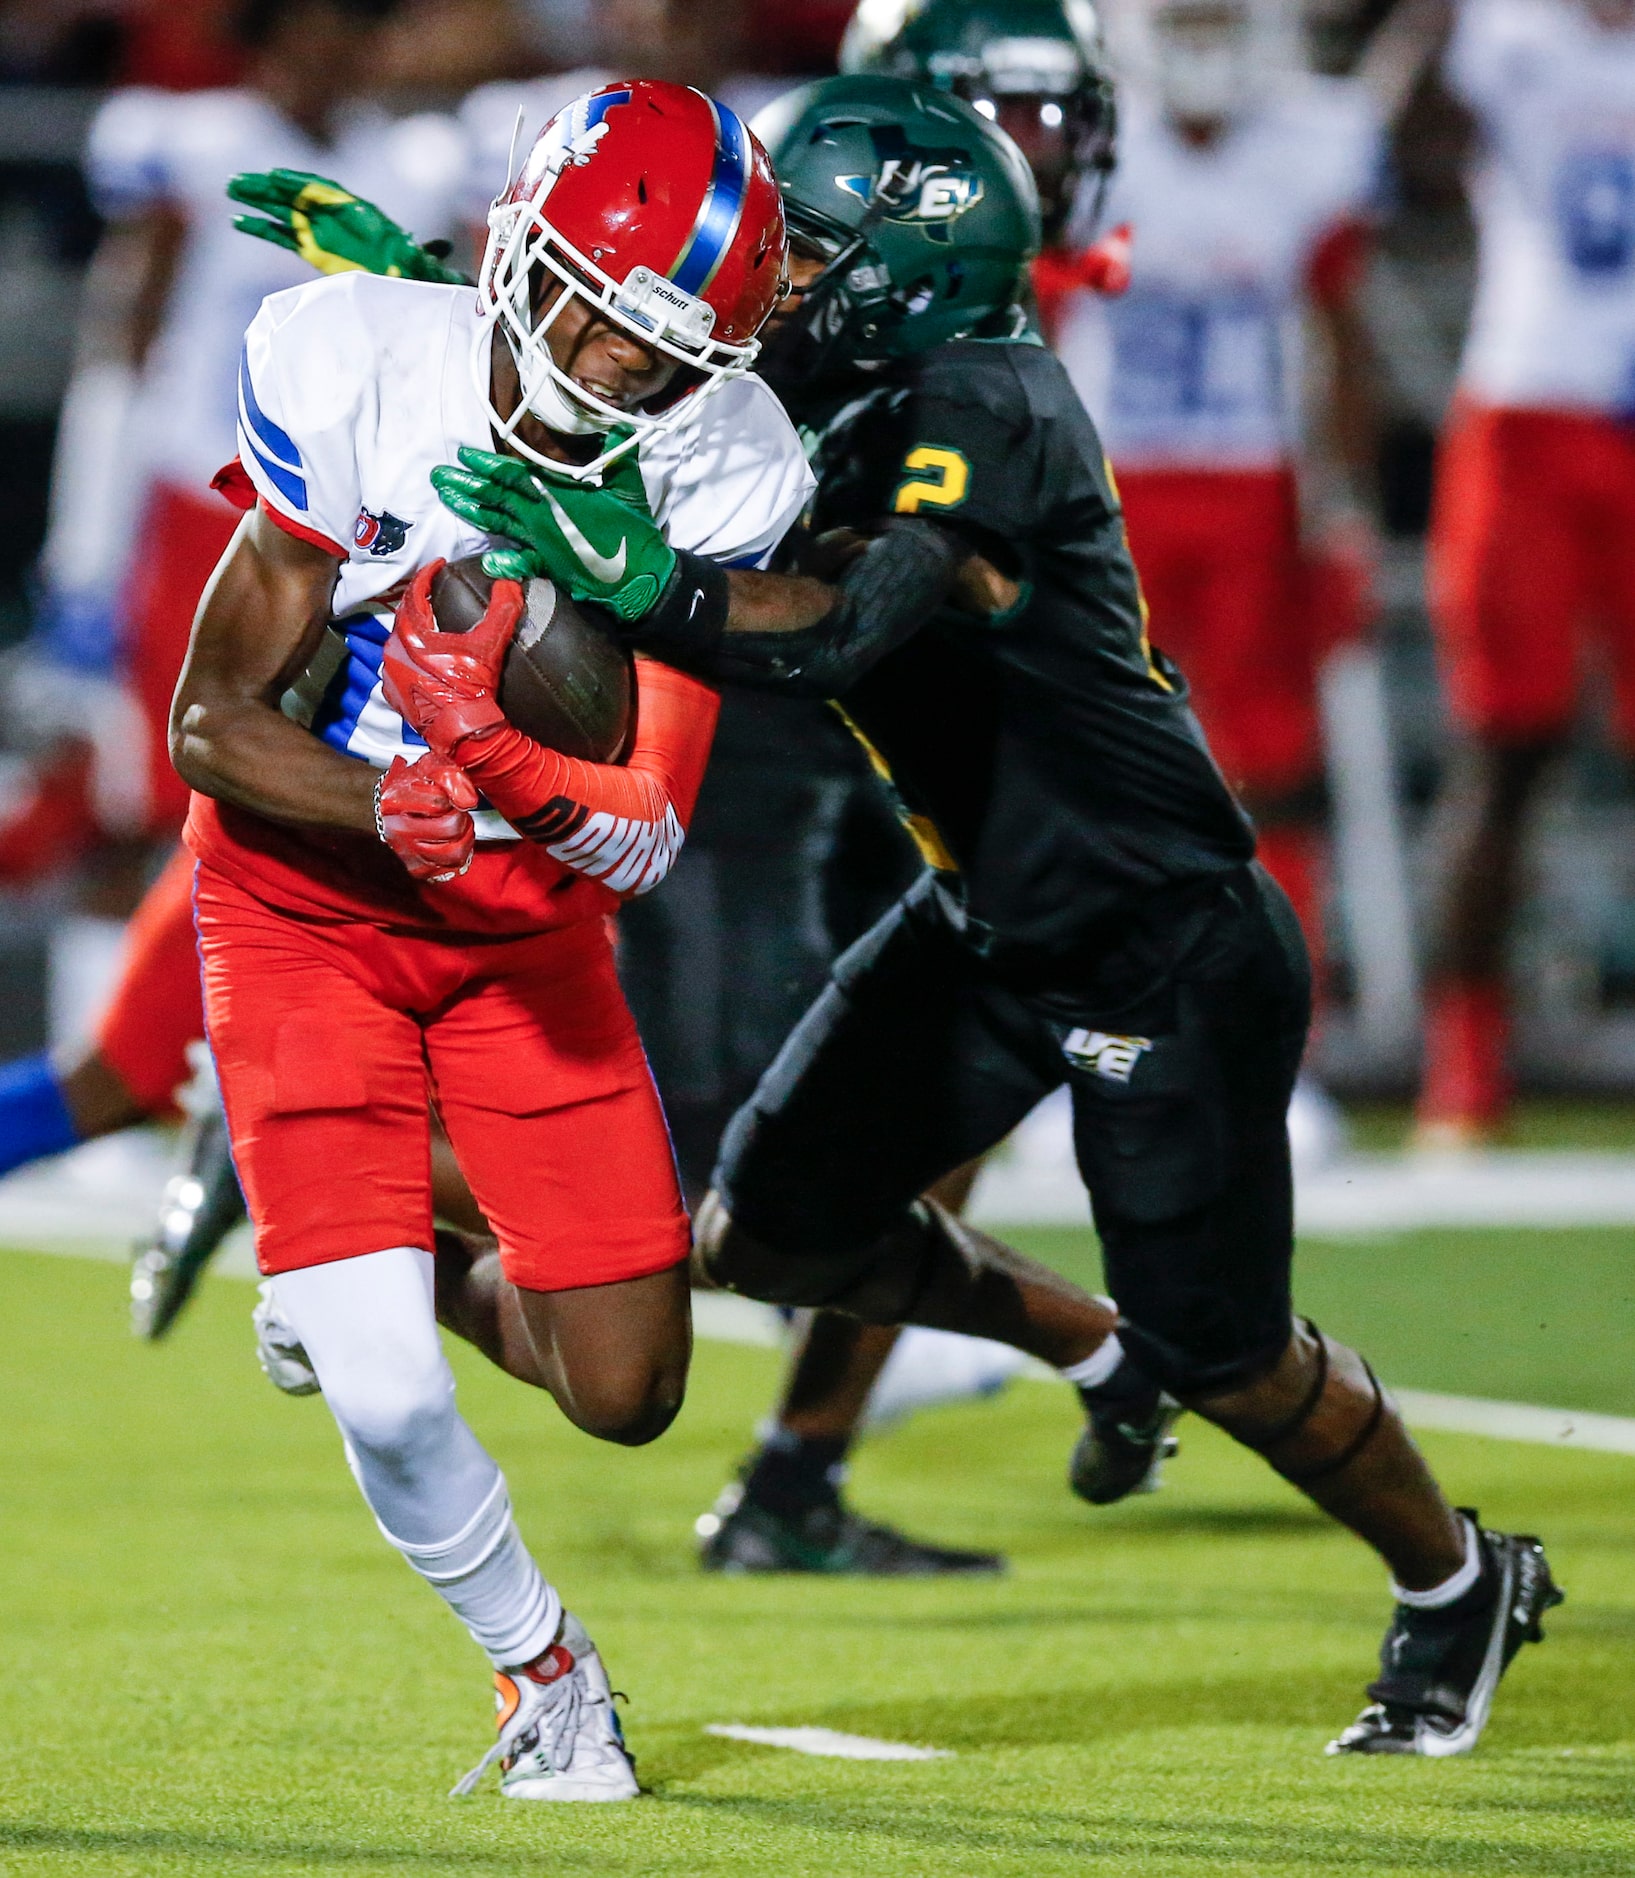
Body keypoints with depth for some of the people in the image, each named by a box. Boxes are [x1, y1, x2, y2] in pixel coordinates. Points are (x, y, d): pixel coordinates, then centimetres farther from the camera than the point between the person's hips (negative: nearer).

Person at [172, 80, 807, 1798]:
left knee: (627, 1394, 0)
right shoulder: (359, 376, -25)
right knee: (385, 1400, -14)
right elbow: (209, 724, -18)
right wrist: (387, 809, -35)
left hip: (527, 926, 3)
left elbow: (647, 835, -21)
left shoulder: (710, 470, -19)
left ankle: (412, 1275, 34)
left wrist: (507, 768, -42)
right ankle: (542, 1671, 17)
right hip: (305, 902, -3)